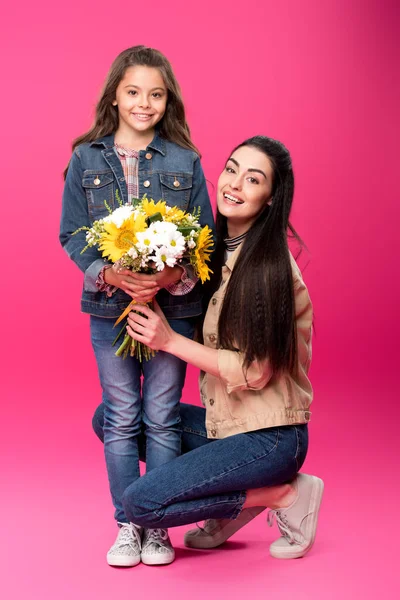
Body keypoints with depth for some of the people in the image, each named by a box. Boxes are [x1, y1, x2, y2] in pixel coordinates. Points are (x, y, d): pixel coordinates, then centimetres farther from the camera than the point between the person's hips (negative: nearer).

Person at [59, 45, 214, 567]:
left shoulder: (185, 161, -1)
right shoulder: (86, 159, 1)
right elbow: (72, 234, 1)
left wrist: (177, 275, -18)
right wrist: (108, 272, -16)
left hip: (174, 305, 0)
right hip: (110, 307, 1)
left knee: (162, 417, 7)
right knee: (121, 419, 9)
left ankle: (158, 526, 20)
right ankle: (127, 525, 22)